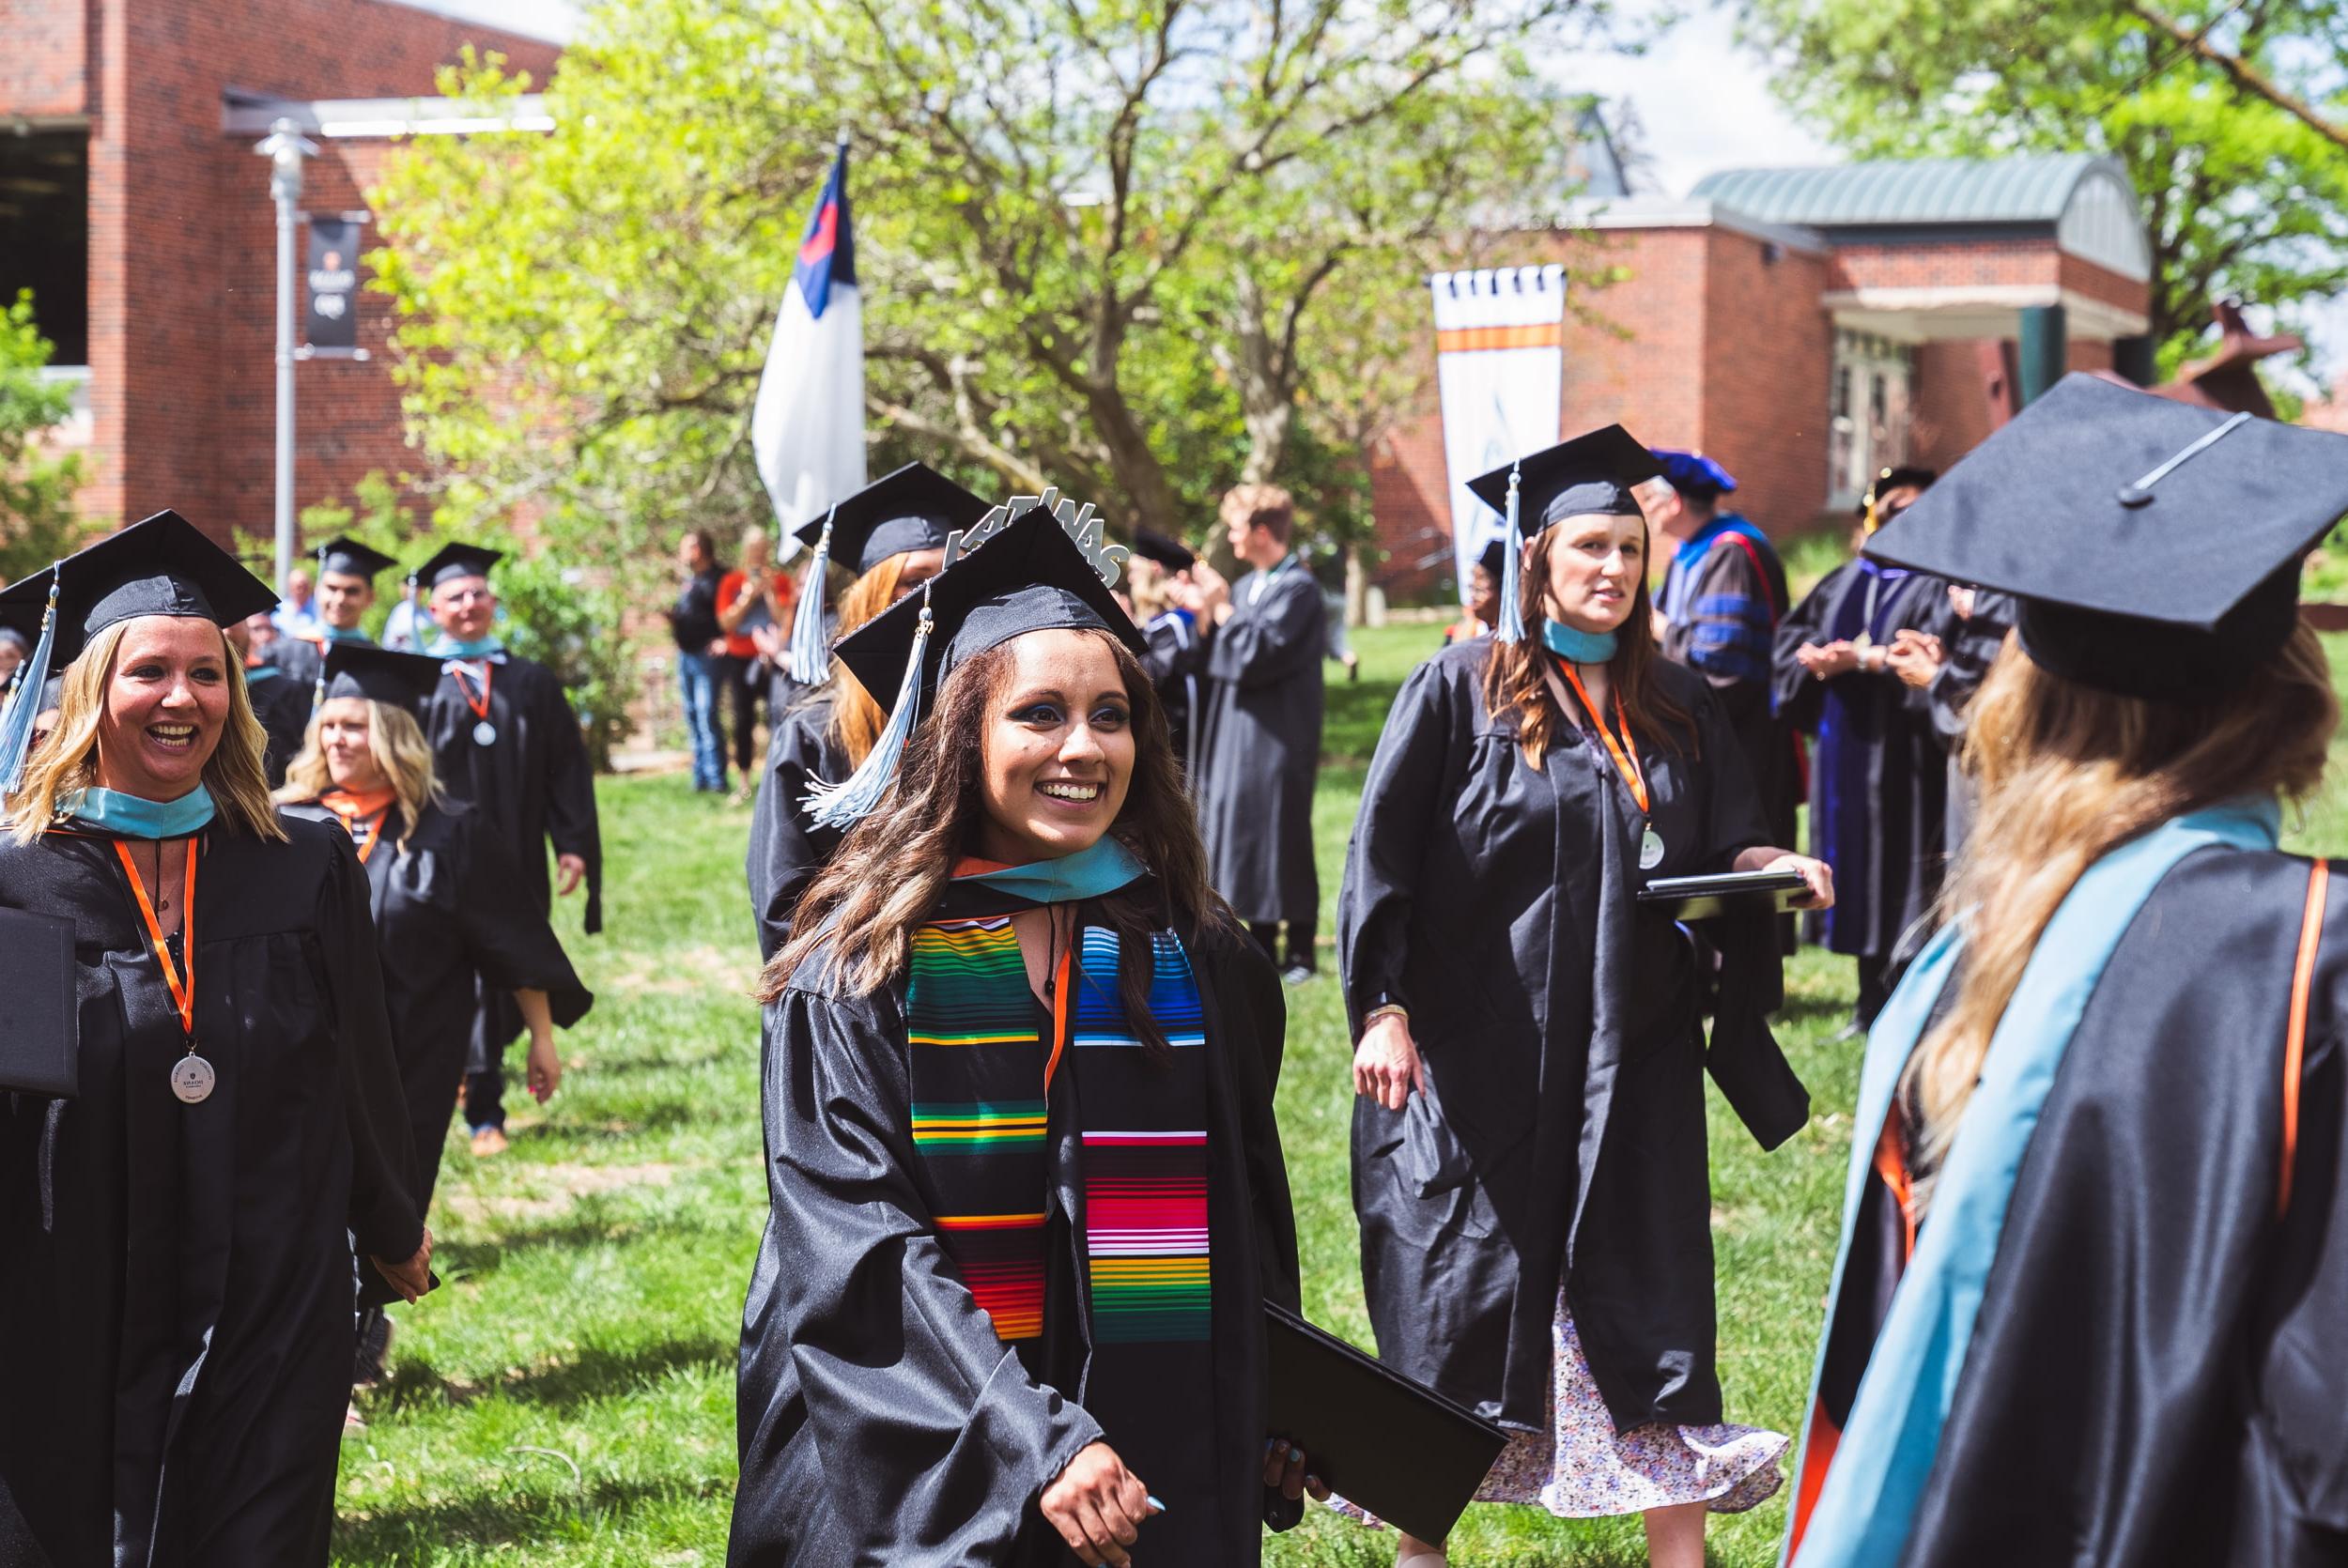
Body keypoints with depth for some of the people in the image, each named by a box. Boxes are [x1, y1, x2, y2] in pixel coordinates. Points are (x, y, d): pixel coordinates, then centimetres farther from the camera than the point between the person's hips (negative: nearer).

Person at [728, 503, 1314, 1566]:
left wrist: (1274, 1430, 9)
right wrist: (1034, 1443, -25)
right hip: (921, 1483, -3)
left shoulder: (1194, 958, 3)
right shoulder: (861, 967, -8)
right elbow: (856, 1239, -16)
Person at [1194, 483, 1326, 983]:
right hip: (1236, 732, 8)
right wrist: (1206, 614, -1)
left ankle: (1299, 951, 4)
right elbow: (1220, 656, 13)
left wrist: (1222, 610, -12)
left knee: (1281, 842, -4)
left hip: (1276, 738, -8)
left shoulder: (1297, 588, -13)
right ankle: (1262, 947, 17)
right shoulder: (1246, 586, 13)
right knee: (1243, 836, 10)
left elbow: (1257, 655, -20)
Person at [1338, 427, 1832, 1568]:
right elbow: (1384, 856, -5)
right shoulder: (1461, 691, -3)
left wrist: (1767, 864, -8)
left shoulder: (1676, 708, 9)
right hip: (1481, 1053, -3)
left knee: (1652, 1299, 3)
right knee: (1464, 1292, 4)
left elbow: (1715, 852, 15)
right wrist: (1383, 1011, -13)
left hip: (1632, 1061, 4)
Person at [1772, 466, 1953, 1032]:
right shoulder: (1844, 583, 18)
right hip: (1846, 748, 6)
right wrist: (1817, 659, -9)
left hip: (1900, 751, -6)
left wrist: (1864, 659, -20)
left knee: (1902, 878, -6)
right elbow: (1791, 637, 12)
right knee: (1859, 875, 8)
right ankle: (1872, 1002, 15)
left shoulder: (1935, 583, 0)